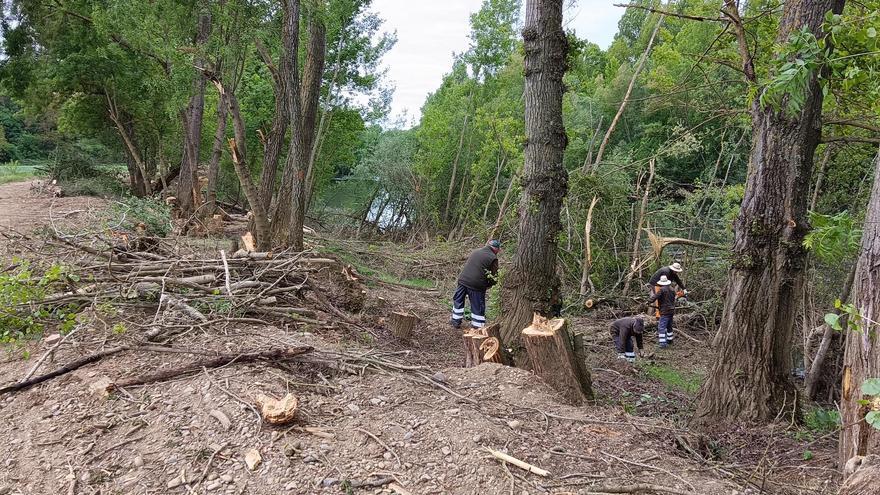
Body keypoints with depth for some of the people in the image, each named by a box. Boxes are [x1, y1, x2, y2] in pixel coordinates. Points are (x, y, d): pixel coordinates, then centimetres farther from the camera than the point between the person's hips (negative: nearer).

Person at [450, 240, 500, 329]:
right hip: (476, 285, -5)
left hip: (463, 279, 5)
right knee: (478, 306, 8)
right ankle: (477, 326, 13)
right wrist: (488, 285, 13)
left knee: (458, 300, 21)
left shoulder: (475, 251, 14)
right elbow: (494, 278, -5)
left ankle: (456, 321, 29)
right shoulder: (493, 258, -5)